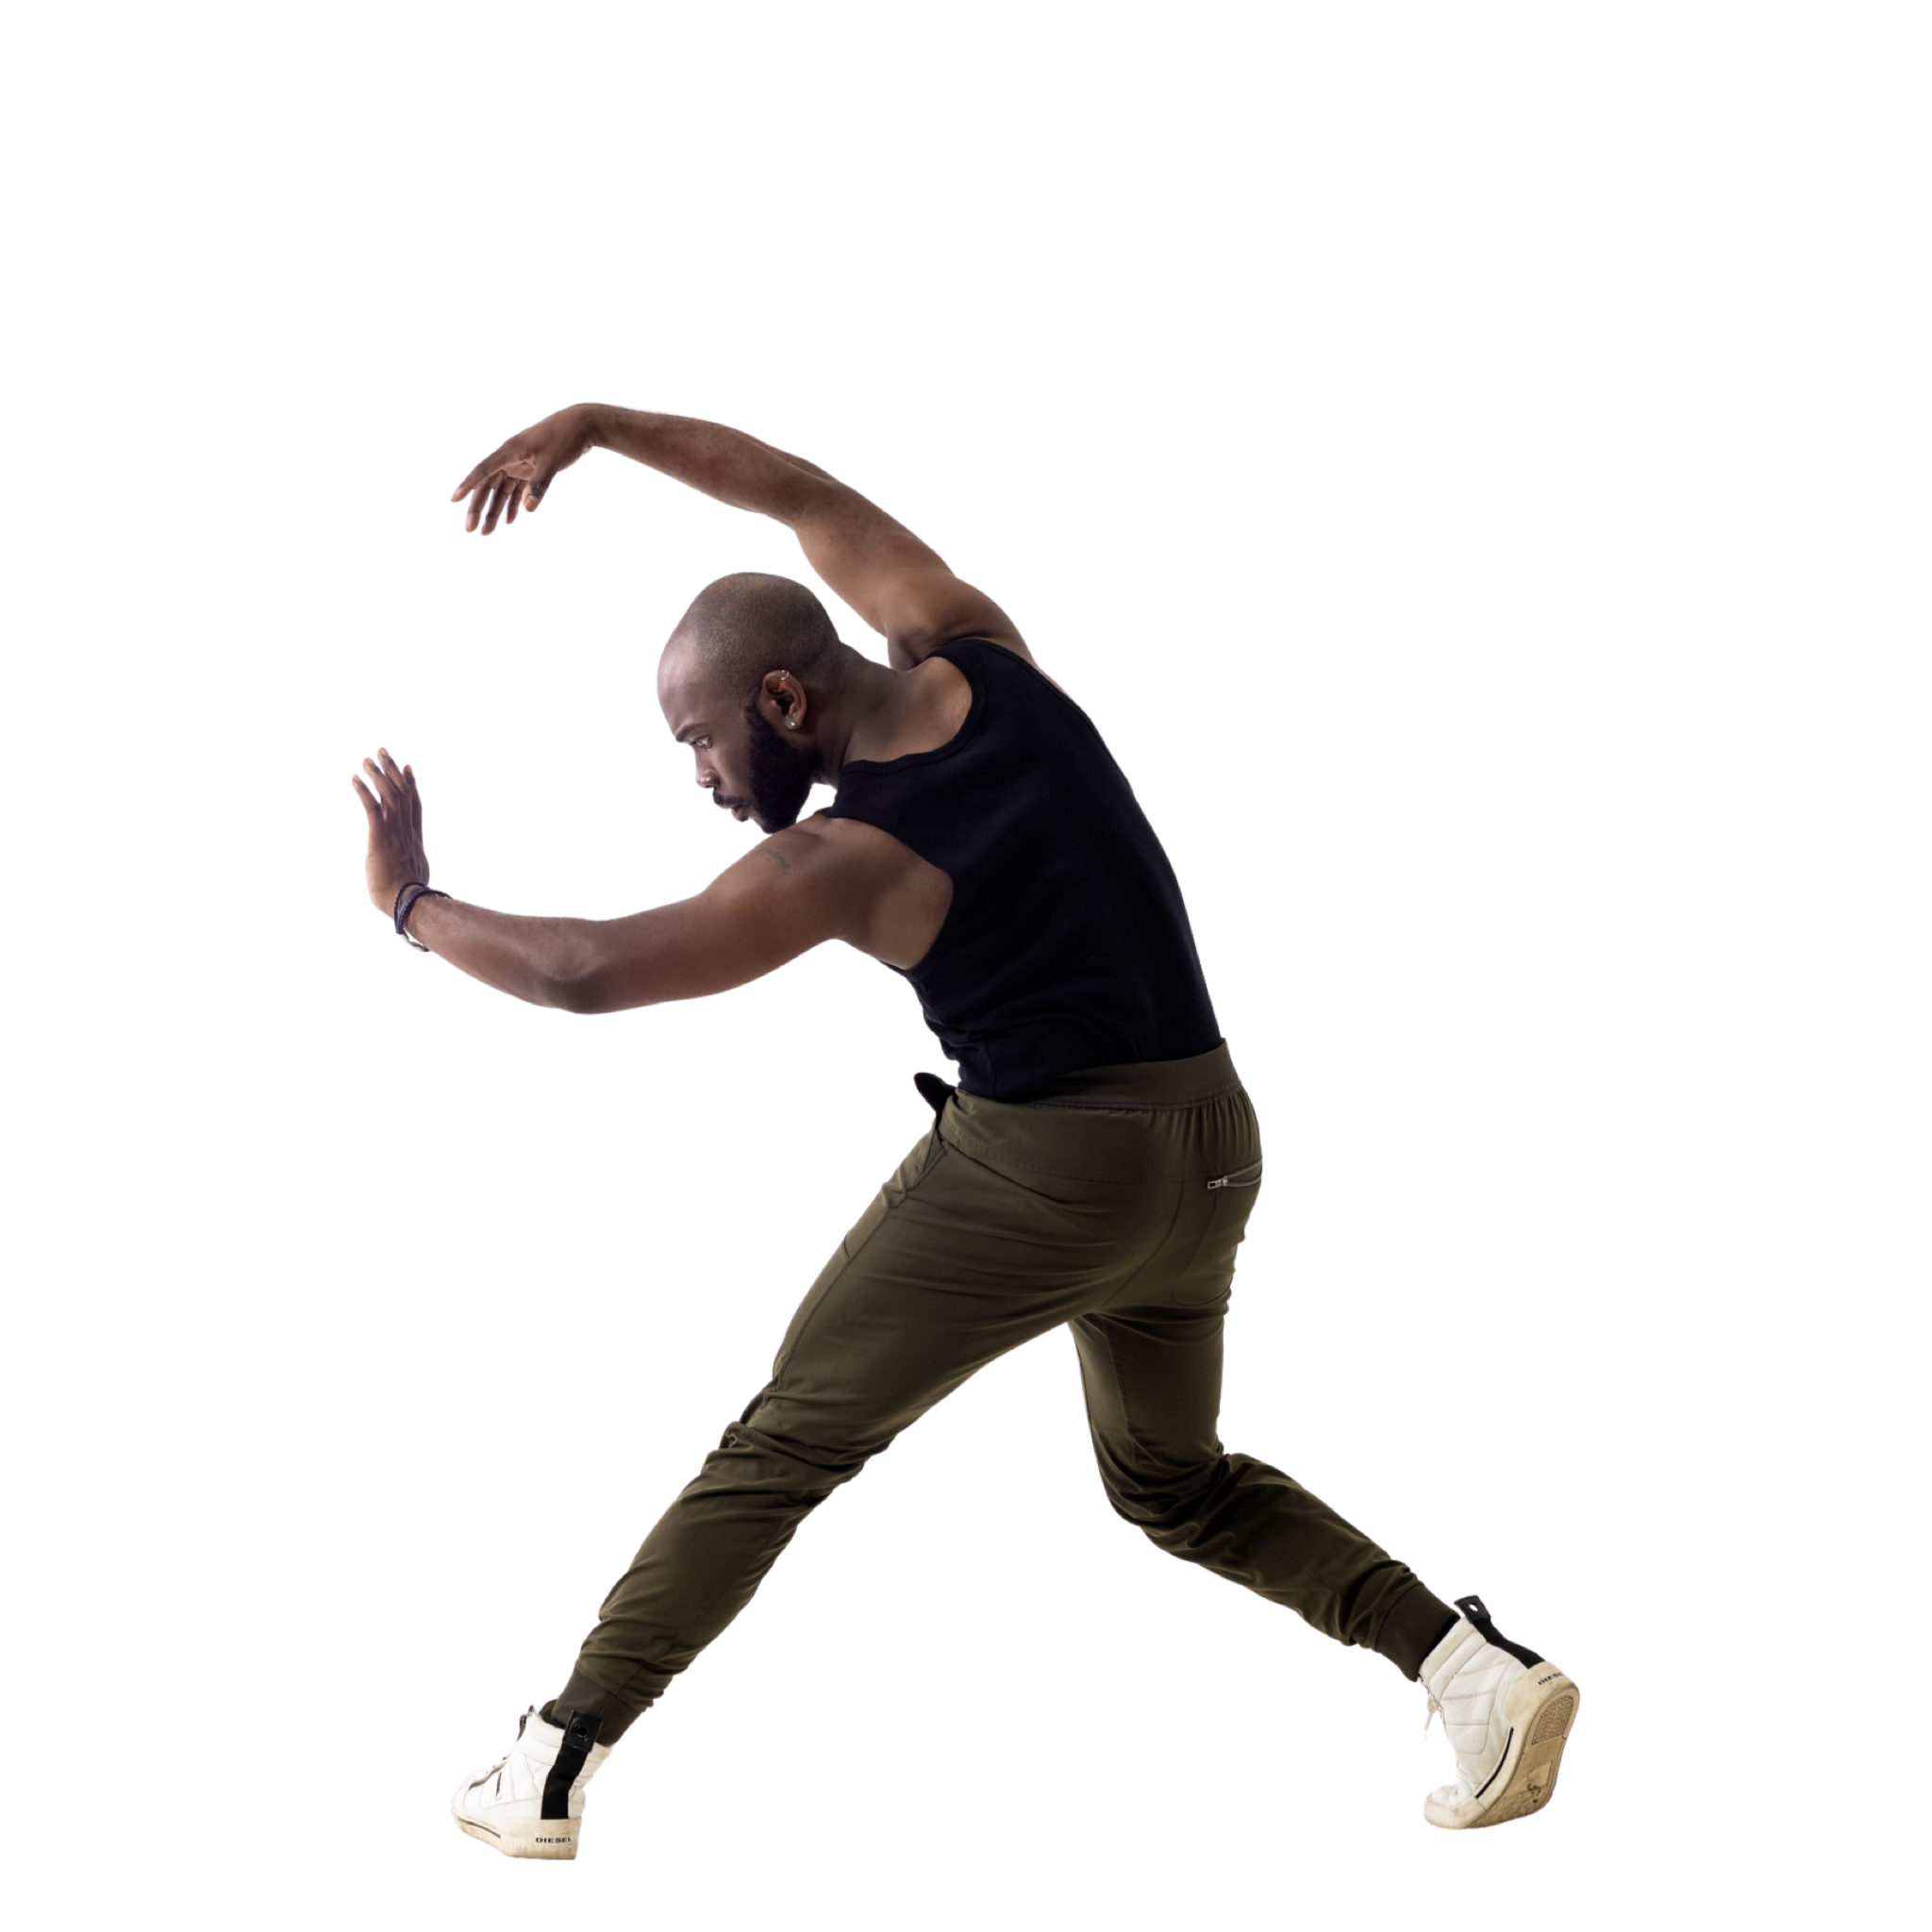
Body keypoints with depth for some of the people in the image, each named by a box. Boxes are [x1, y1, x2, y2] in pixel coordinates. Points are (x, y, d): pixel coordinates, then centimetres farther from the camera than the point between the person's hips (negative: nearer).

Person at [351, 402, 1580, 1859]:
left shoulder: (838, 865, -16)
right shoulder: (978, 655, 1)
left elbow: (584, 972, -15)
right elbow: (805, 494, 14)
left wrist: (411, 904, 1)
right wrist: (592, 424, 13)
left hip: (1037, 1169, -7)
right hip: (1210, 1145, 7)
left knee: (779, 1452, 7)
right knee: (1178, 1481, 25)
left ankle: (551, 1771, 11)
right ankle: (1479, 1666, 10)